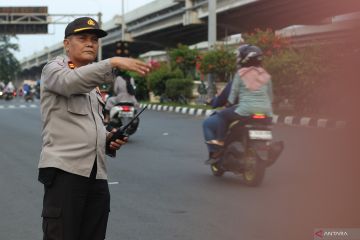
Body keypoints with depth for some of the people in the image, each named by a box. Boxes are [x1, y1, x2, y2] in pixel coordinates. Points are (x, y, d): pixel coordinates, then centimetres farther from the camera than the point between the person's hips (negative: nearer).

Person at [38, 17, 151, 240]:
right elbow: (70, 81, -22)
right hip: (64, 171, -7)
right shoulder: (54, 69, 3)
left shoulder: (93, 84, 25)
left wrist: (108, 140, 10)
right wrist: (113, 63, -31)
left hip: (97, 176, 7)